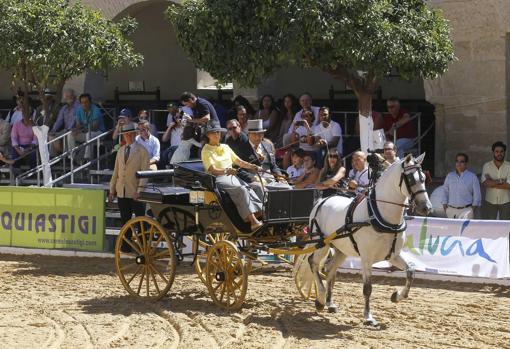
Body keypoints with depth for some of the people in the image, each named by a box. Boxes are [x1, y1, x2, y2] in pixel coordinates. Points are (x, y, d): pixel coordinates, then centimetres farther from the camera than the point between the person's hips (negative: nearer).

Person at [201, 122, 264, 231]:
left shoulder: (225, 147, 24)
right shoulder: (206, 151, 4)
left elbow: (239, 162, 22)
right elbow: (212, 170, -10)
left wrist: (252, 166, 4)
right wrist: (226, 171, -29)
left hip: (232, 176, 6)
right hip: (219, 179, -6)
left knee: (248, 189, -26)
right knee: (242, 190, -32)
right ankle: (253, 221, -41)